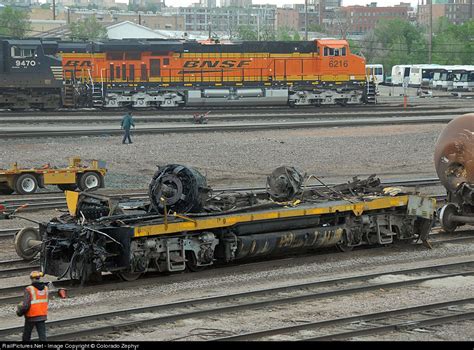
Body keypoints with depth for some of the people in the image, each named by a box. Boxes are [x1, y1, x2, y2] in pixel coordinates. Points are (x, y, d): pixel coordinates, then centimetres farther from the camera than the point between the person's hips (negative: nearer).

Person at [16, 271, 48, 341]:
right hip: (42, 316, 4)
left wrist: (19, 311, -2)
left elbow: (25, 305, -21)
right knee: (42, 336, 2)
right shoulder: (45, 288, 0)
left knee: (26, 336, 16)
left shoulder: (29, 289, -17)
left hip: (31, 317, -4)